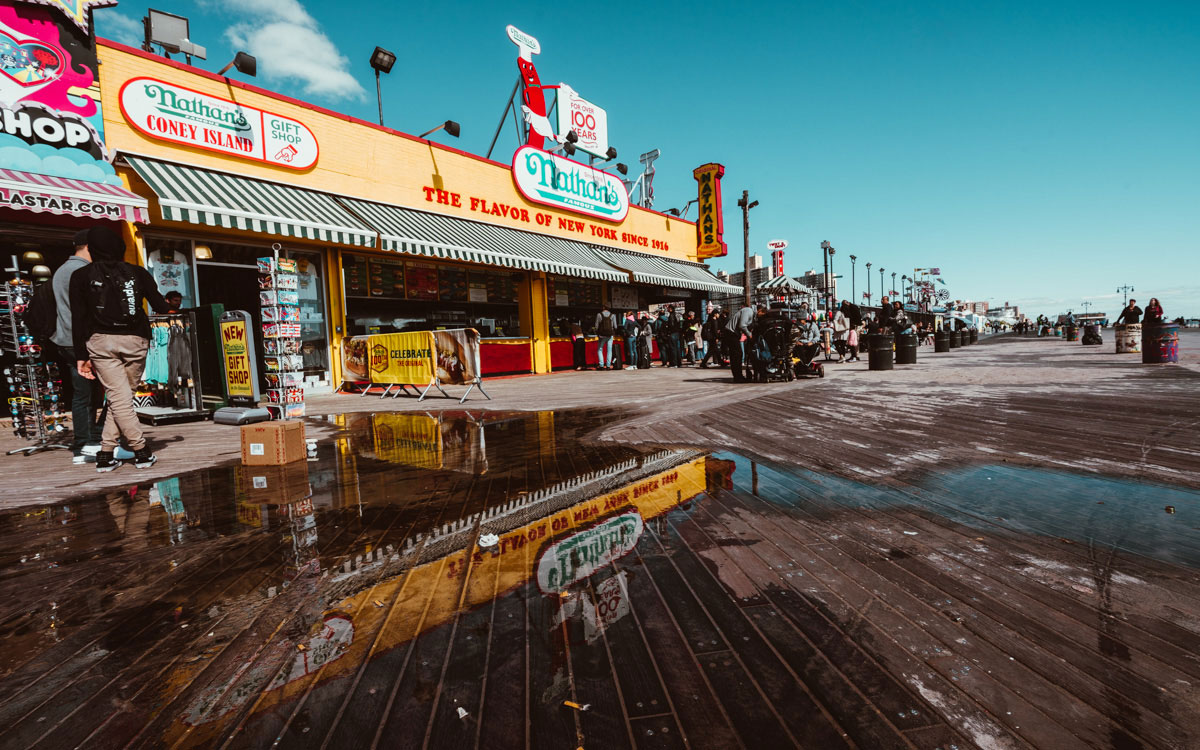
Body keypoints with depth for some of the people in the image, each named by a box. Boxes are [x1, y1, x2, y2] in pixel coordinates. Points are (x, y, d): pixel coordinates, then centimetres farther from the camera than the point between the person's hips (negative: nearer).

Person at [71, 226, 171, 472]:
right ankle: (106, 452, 8)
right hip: (135, 341, 1)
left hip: (101, 341, 0)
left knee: (118, 398, -1)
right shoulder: (138, 273, 5)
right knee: (122, 397, 8)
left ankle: (140, 450, -5)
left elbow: (78, 319, 1)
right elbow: (161, 307, 6)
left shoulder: (81, 276, 5)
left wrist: (81, 356, 4)